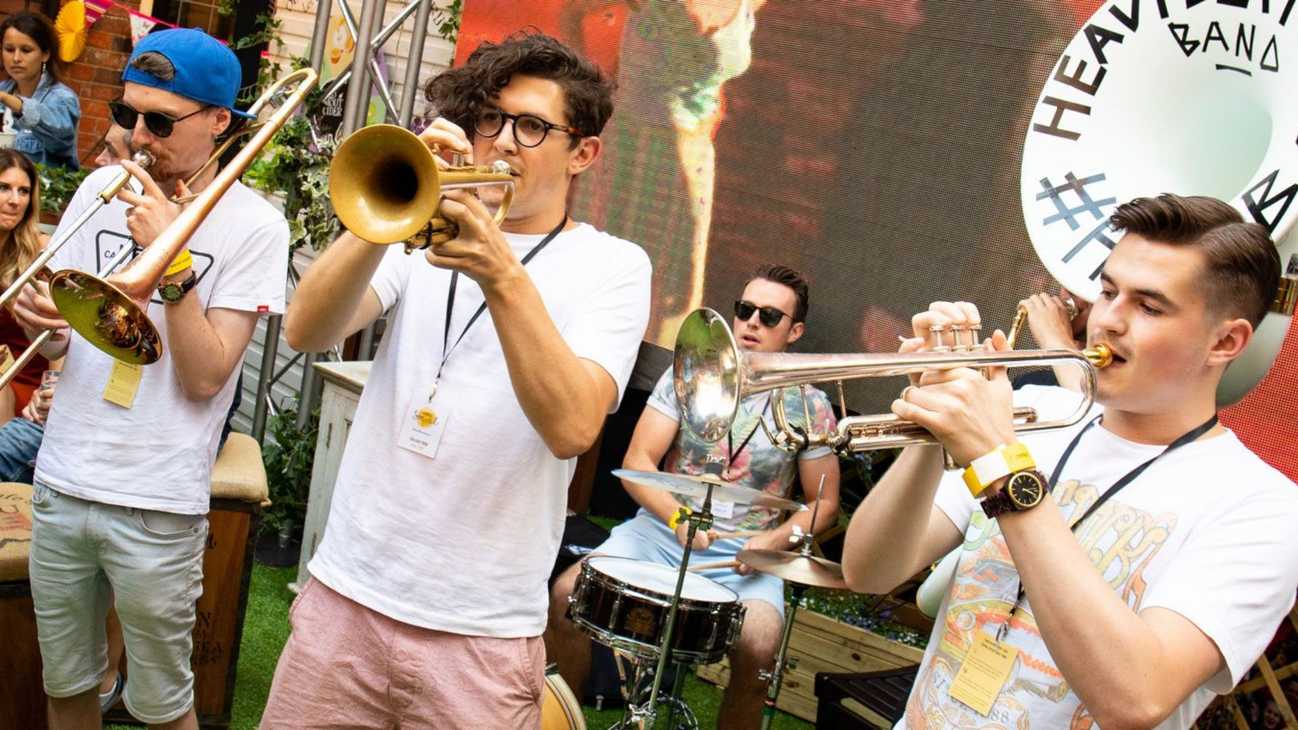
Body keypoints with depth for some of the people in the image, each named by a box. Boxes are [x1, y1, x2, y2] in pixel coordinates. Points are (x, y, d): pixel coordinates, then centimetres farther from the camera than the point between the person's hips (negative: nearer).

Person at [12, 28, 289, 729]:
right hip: (61, 482, 5)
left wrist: (173, 259, -22)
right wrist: (40, 315, -12)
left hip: (157, 507, -4)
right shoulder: (102, 188, 5)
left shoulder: (253, 226, -9)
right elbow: (54, 340, 11)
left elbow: (206, 378, -15)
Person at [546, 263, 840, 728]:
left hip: (745, 552, -1)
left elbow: (823, 503, 7)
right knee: (567, 594, -21)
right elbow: (637, 462, -2)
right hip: (662, 528, 2)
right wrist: (678, 517, -19)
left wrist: (775, 540, -12)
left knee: (758, 647, -31)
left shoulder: (809, 406, 1)